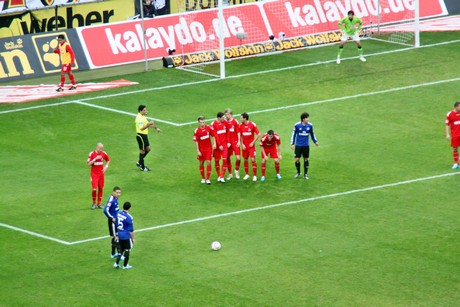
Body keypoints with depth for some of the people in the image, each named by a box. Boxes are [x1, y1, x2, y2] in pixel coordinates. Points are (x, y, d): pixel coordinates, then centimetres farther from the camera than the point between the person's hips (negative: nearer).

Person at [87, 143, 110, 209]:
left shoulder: (103, 153, 0)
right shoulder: (92, 154, -10)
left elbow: (108, 160, 17)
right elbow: (88, 163, -12)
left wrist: (106, 166, 2)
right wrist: (95, 159, -22)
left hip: (101, 173, 4)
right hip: (94, 174, -4)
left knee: (101, 188, 5)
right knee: (94, 189, -12)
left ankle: (99, 203, 17)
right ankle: (94, 203, 9)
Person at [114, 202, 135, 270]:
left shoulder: (119, 213, -2)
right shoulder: (129, 217, -21)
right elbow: (131, 230, -15)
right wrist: (133, 238, -3)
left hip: (120, 235, 6)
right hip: (126, 236, -6)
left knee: (121, 249, 21)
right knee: (127, 250, 10)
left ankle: (116, 263, 14)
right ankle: (125, 265, 19)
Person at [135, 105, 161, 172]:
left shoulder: (143, 117, 10)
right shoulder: (139, 118, -22)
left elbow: (147, 123, 25)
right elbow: (142, 128, -32)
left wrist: (155, 128, 21)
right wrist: (149, 124, -40)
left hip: (144, 135, 10)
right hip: (141, 135, -10)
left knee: (148, 149, 16)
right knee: (142, 151, 0)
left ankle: (139, 162, 28)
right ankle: (142, 167, 11)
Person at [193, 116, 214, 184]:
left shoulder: (208, 128, -7)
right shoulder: (197, 131, -12)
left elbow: (213, 135, 6)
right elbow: (196, 141, -8)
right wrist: (198, 151, -10)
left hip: (208, 148, 1)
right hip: (201, 149, -1)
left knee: (208, 163, -5)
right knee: (201, 163, 10)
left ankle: (208, 179, 2)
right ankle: (203, 178, 25)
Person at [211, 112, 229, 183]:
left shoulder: (225, 122, 3)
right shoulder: (213, 124, -10)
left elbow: (227, 132, 10)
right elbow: (215, 135, -10)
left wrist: (228, 142, 3)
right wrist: (219, 145, -12)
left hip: (224, 144, 2)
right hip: (217, 144, -2)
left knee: (225, 160, -7)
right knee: (217, 160, 7)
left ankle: (222, 177, -2)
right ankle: (218, 176, 22)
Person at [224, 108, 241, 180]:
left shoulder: (235, 122, -3)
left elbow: (238, 132, -1)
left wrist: (239, 141, -6)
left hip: (235, 142, -2)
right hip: (228, 143, 2)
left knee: (238, 158, -11)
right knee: (228, 158, 4)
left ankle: (237, 170, 14)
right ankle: (230, 174, 17)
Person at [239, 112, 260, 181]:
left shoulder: (252, 125, -10)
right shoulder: (241, 125, 1)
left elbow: (258, 134, -7)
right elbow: (240, 135, 9)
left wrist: (253, 142, -10)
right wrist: (242, 144, -2)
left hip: (251, 145, -4)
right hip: (245, 146, 4)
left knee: (253, 160, -9)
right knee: (245, 160, 7)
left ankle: (255, 175, -2)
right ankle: (247, 174, 21)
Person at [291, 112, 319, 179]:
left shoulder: (310, 125, -4)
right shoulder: (297, 125, -10)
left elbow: (312, 134, 12)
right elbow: (294, 134, -1)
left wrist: (315, 141, 19)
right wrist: (292, 144, -1)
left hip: (306, 145, 2)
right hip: (298, 145, -2)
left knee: (306, 159, 6)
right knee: (297, 159, -2)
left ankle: (305, 174, 20)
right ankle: (298, 173, 22)